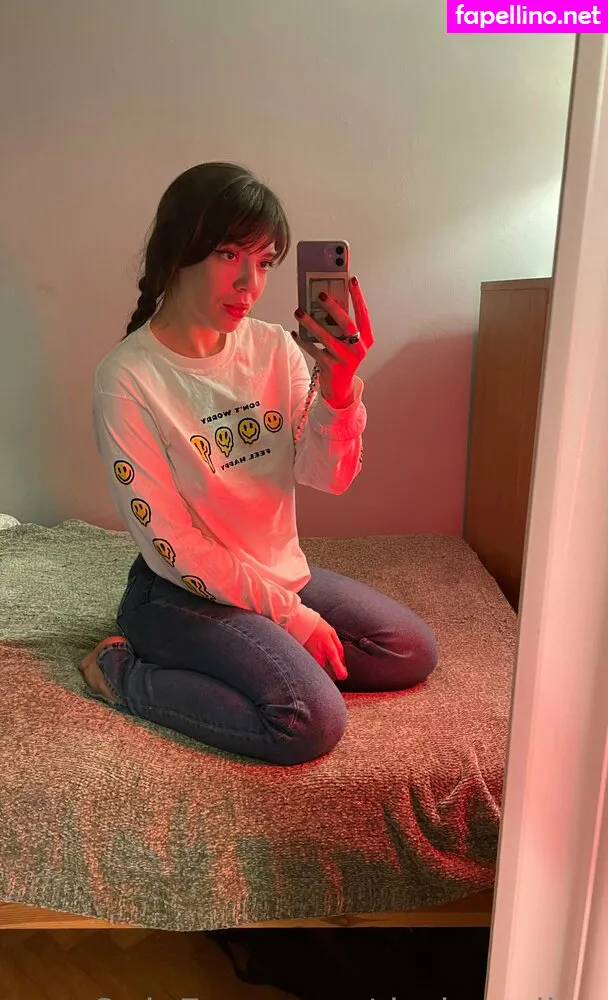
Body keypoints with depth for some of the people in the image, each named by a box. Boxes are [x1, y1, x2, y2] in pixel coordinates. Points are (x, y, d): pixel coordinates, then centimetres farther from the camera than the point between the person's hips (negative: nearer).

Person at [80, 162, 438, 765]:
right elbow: (173, 546, -18)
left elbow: (329, 476, -10)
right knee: (313, 721, -22)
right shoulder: (127, 379, -19)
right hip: (183, 594, -6)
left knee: (414, 652, 4)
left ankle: (261, 658, 10)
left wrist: (339, 388, -30)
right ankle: (126, 675, -4)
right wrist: (292, 616, -15)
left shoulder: (273, 348, -3)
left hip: (280, 571, 7)